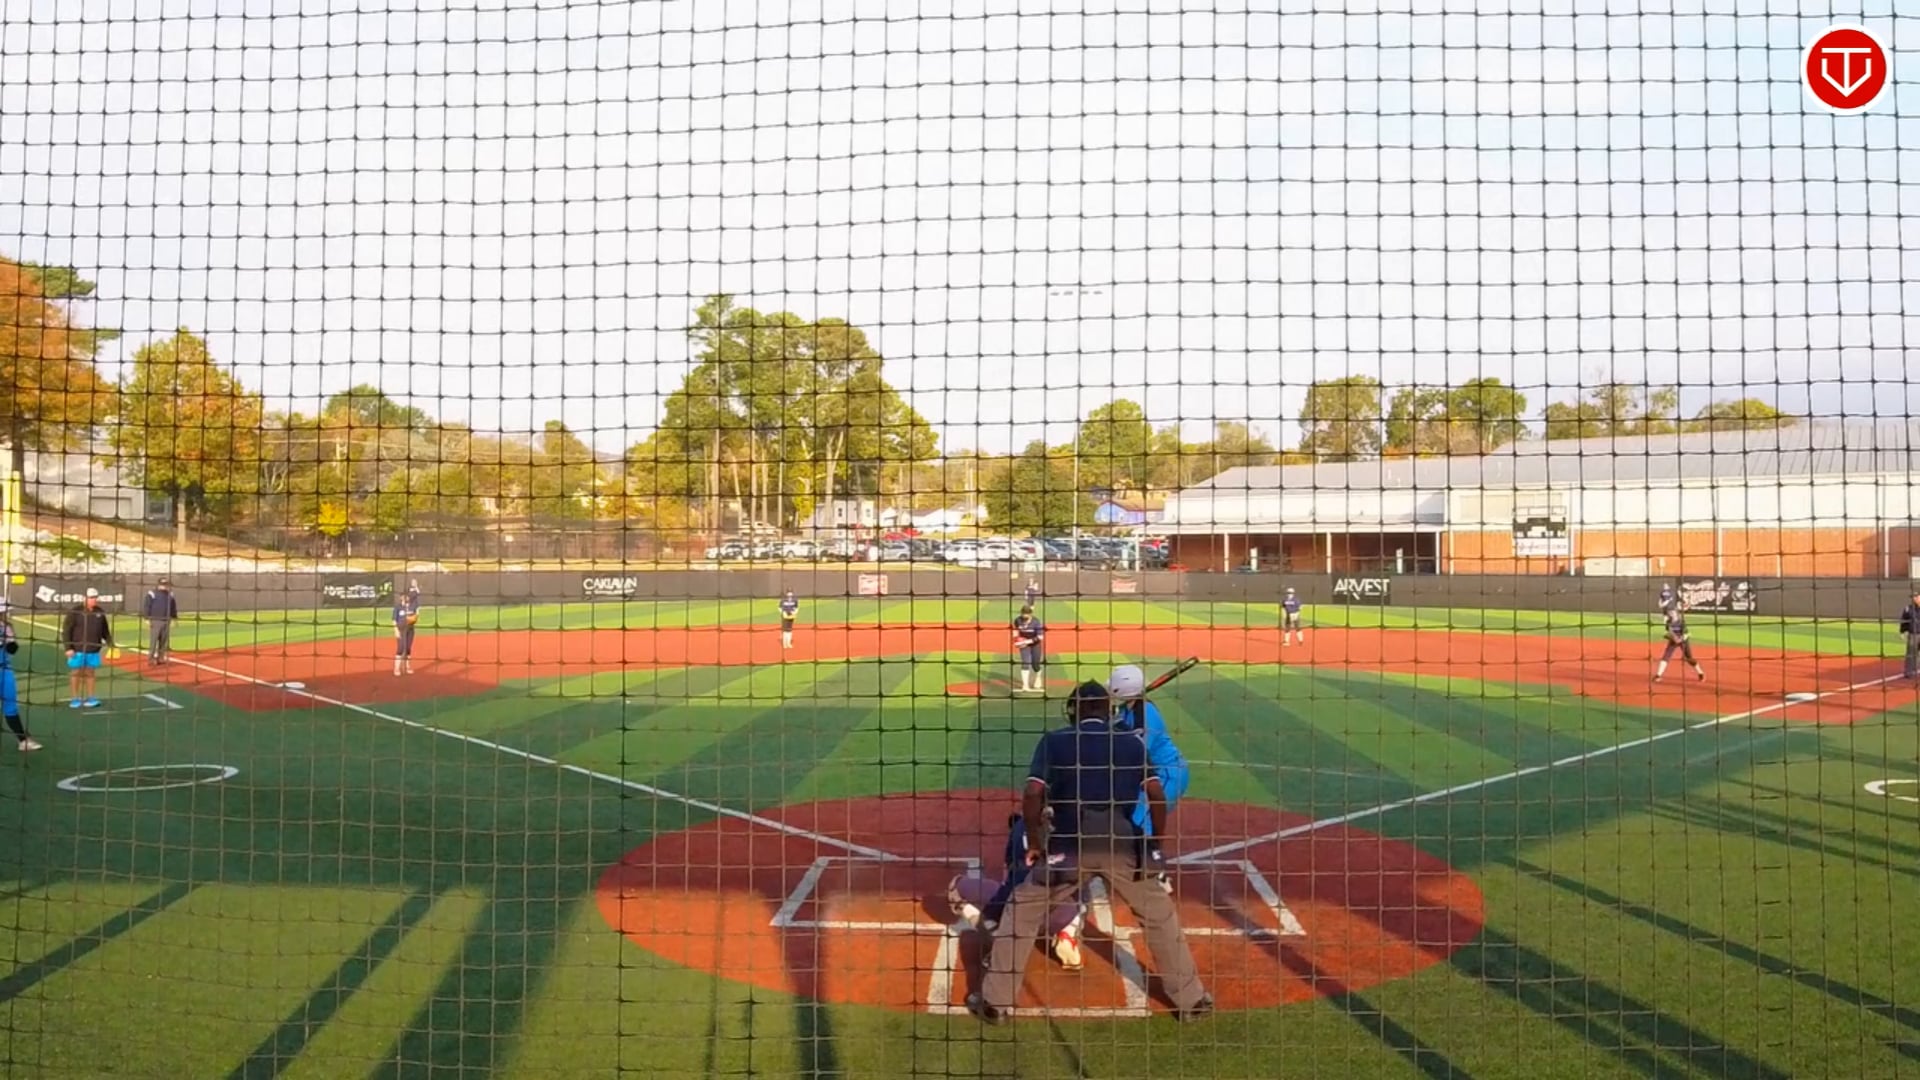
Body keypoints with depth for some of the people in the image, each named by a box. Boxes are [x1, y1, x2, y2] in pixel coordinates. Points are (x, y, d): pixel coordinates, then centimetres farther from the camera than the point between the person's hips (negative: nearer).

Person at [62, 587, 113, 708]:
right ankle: (75, 699, 15)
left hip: (93, 651, 4)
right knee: (76, 673, 6)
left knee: (90, 673, 9)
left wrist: (110, 643, 5)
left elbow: (105, 630, 14)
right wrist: (68, 648, -12)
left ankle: (90, 698, 17)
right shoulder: (75, 612, -8)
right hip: (77, 650, -3)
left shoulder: (100, 613, 7)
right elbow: (66, 631, -7)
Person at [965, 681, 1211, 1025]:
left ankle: (994, 1001, 15)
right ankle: (1190, 999, 25)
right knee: (1159, 915, 22)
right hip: (1123, 846, 1)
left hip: (1069, 846, -1)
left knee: (1022, 911, 15)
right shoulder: (1133, 743, 15)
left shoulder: (1054, 741, 10)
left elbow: (1033, 794, -1)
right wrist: (1156, 844, 17)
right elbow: (1157, 796, 6)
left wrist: (1034, 842, 10)